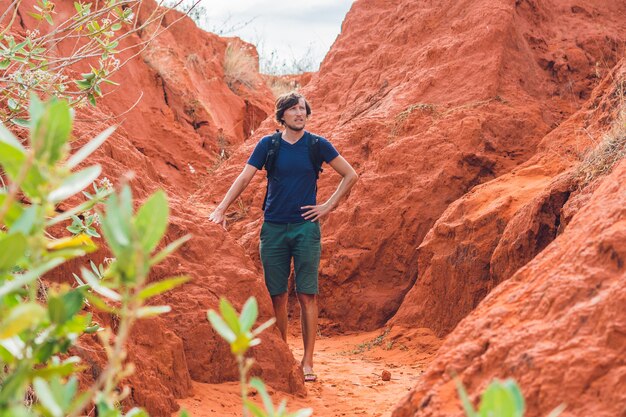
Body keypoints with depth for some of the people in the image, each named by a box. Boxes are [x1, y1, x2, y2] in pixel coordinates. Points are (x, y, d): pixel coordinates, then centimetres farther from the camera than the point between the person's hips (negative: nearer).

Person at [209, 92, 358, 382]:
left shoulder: (317, 145, 2)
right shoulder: (268, 145, 4)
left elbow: (351, 176, 9)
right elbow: (244, 178, 0)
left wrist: (329, 206, 2)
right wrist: (221, 209, -11)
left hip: (306, 228, -1)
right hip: (274, 228, 1)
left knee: (307, 295, -4)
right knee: (276, 296, 4)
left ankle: (307, 362, 0)